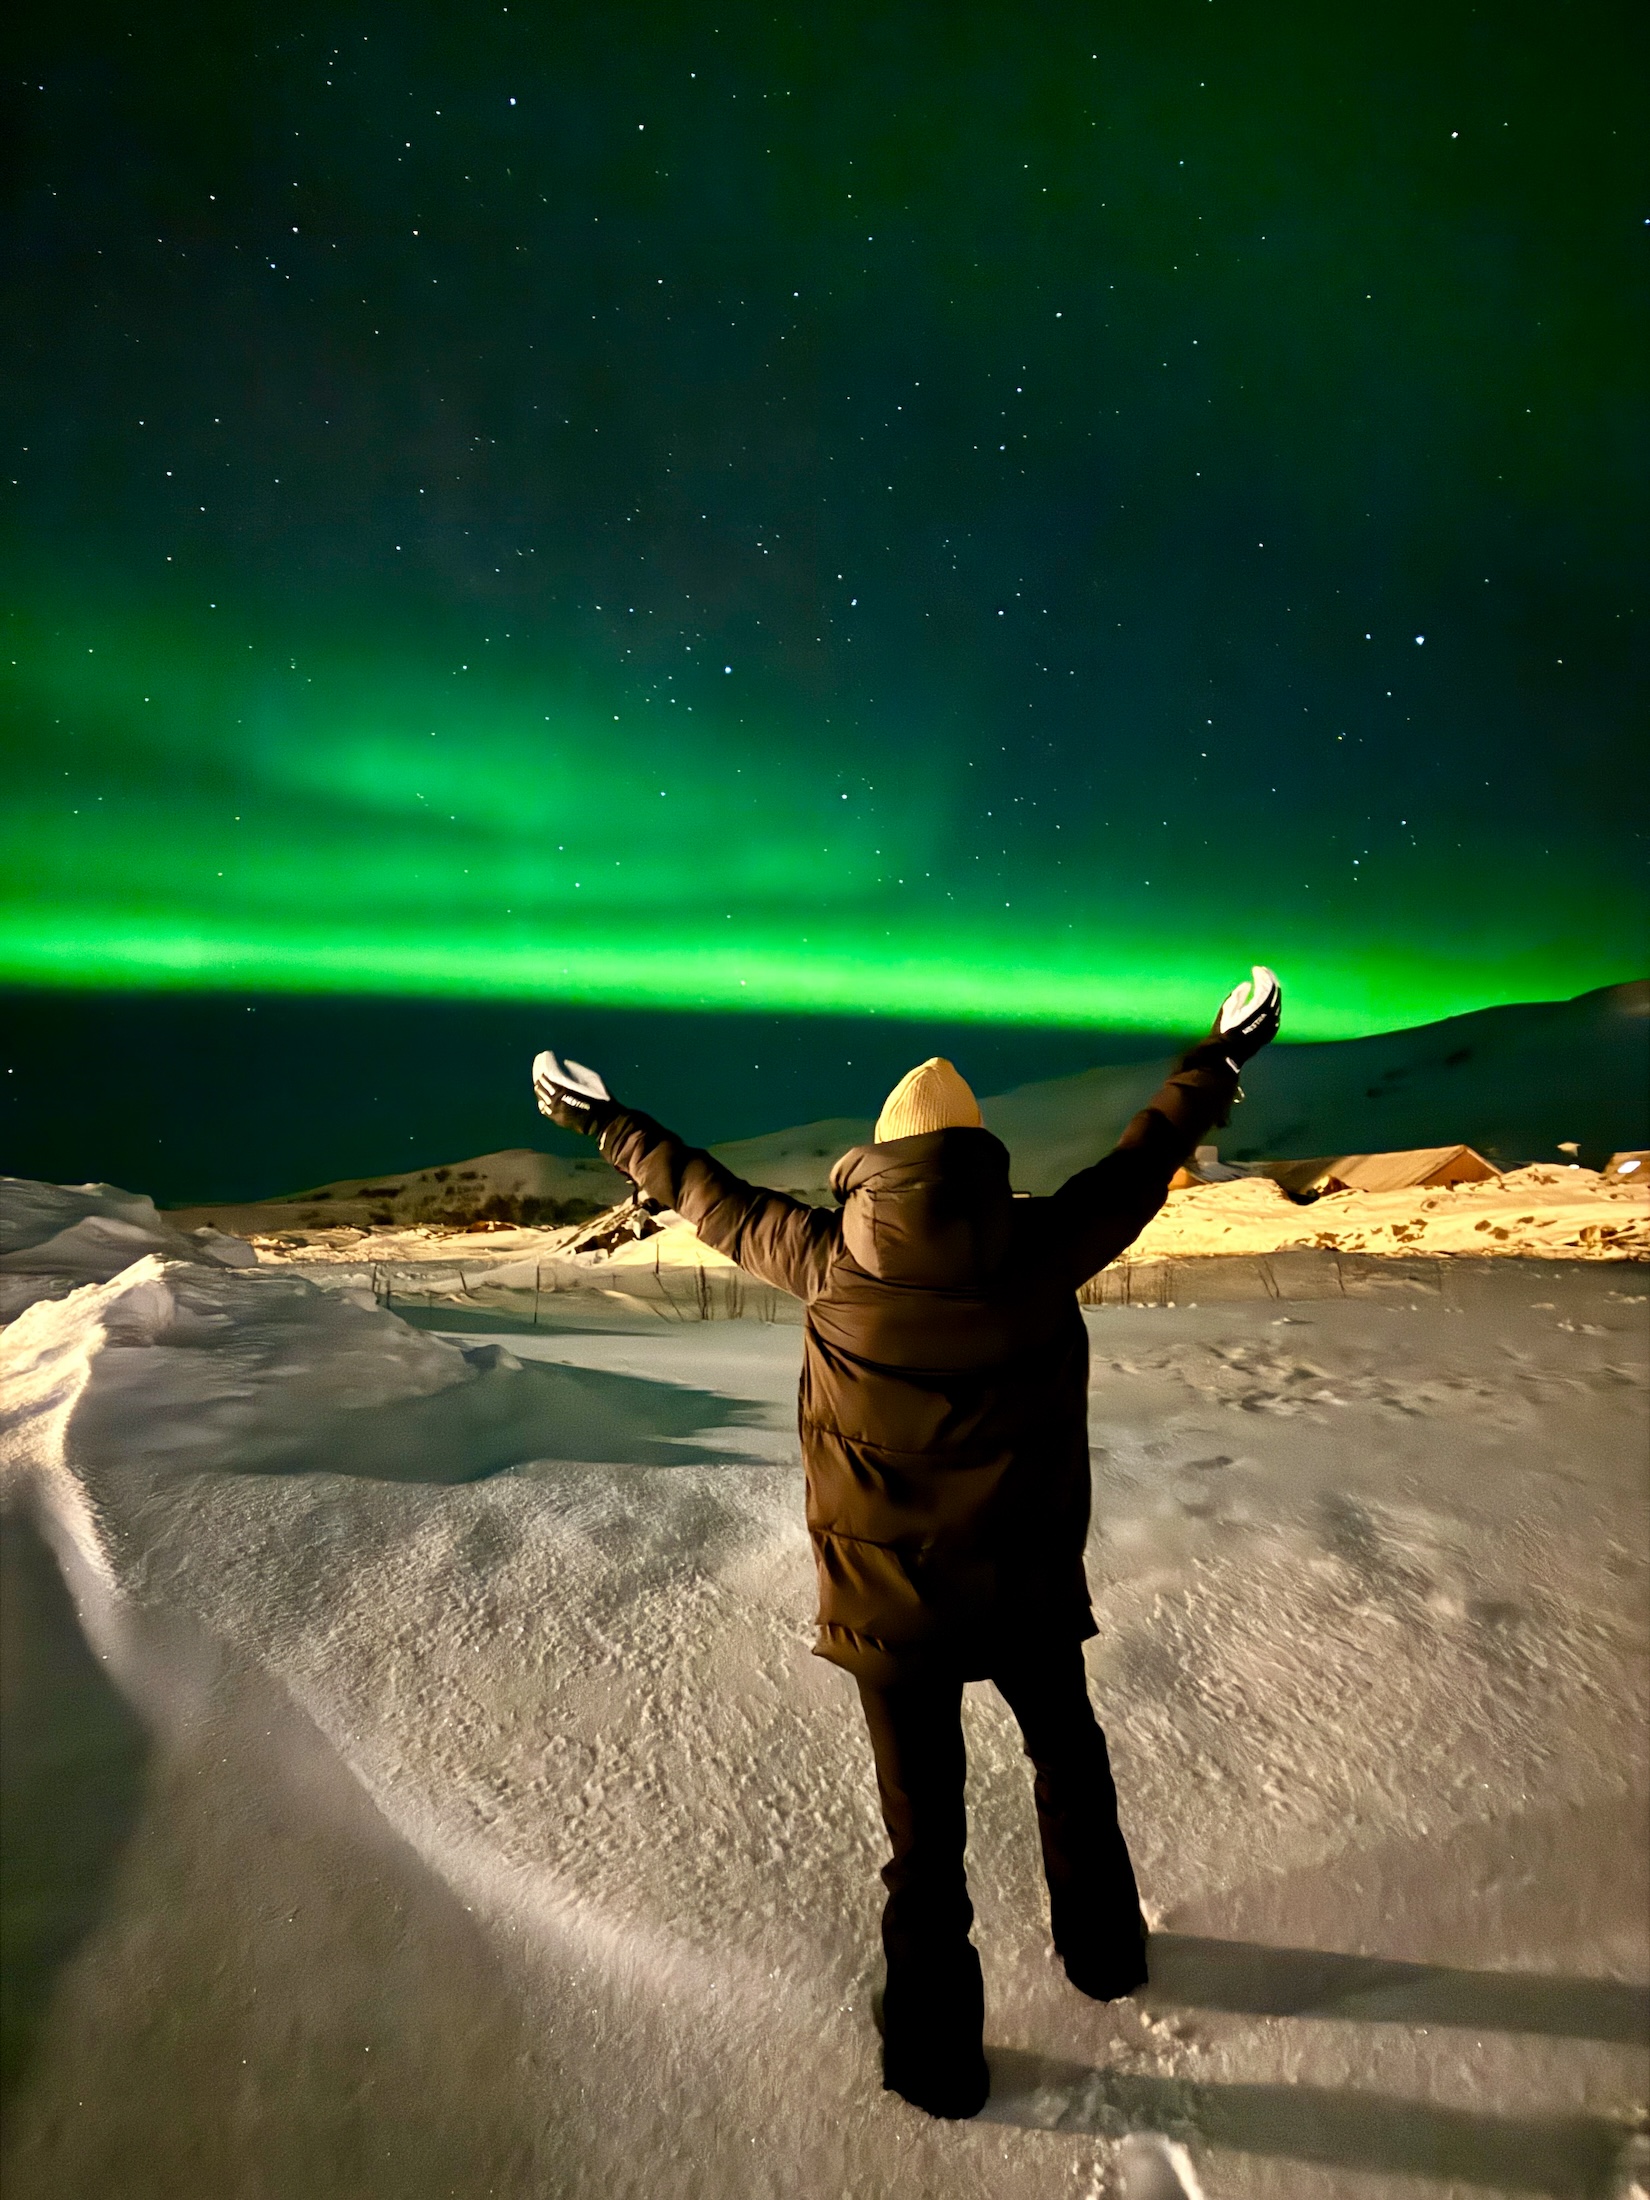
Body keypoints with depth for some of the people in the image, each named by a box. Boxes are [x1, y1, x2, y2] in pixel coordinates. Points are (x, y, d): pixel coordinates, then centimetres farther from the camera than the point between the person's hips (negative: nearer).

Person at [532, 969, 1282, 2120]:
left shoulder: (831, 1264, -17)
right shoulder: (1043, 1252, -17)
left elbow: (714, 1196, -3)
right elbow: (1144, 1158, -3)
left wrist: (607, 1120, 13)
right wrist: (1224, 1055, 14)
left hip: (890, 1602, -1)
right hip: (1029, 1590, 1)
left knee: (925, 1825, 17)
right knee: (1071, 1765, 29)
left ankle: (940, 2056, 34)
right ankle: (1105, 1949, 50)